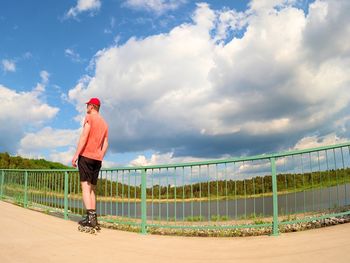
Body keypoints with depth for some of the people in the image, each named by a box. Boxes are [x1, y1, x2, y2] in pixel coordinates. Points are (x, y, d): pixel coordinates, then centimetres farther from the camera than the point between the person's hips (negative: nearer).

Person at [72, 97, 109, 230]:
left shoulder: (89, 117, -2)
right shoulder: (104, 123, 19)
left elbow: (84, 136, -13)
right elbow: (105, 144, 16)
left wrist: (76, 155, -13)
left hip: (86, 156, -7)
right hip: (97, 159, 7)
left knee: (85, 186, -9)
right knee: (92, 188, 10)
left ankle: (90, 216, -19)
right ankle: (93, 218, 9)